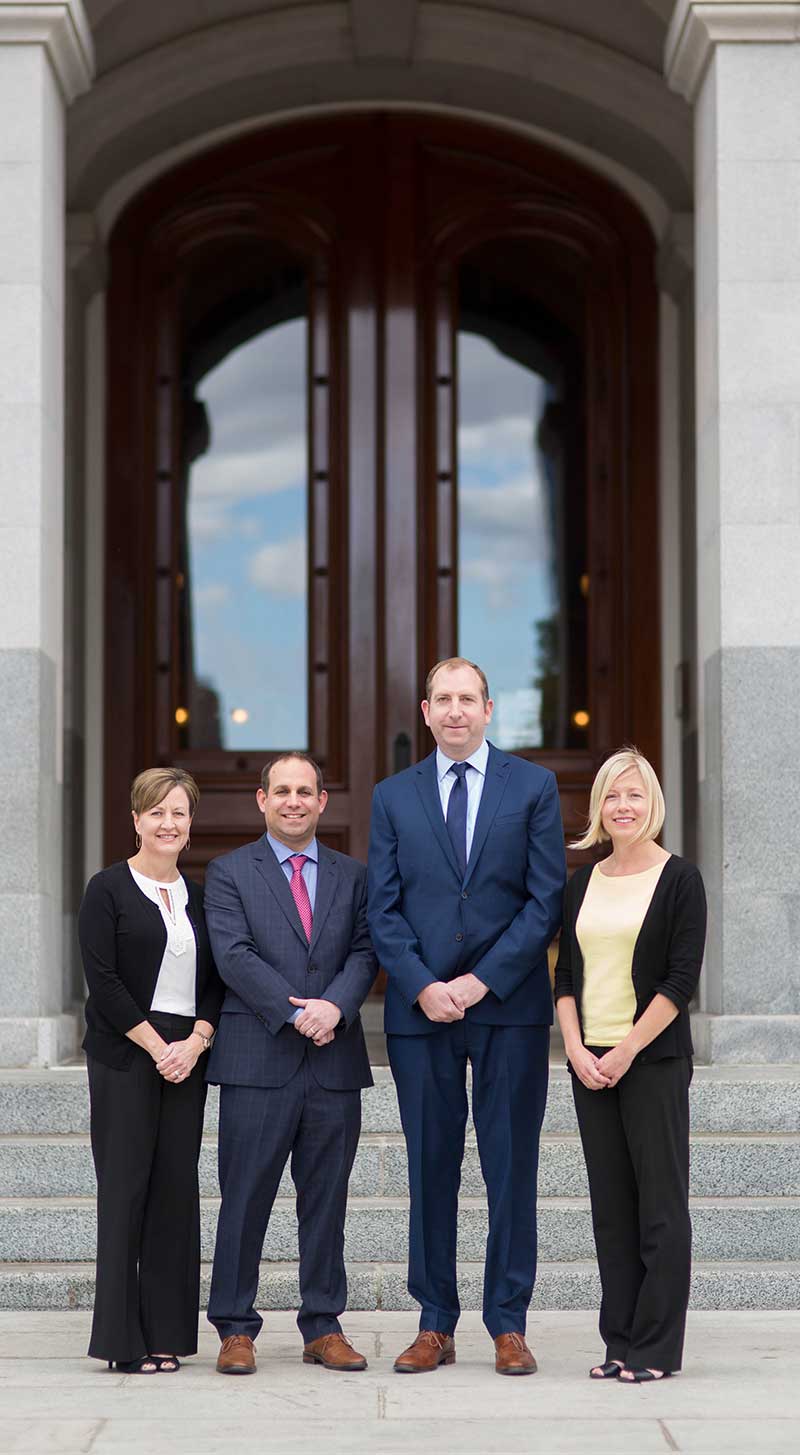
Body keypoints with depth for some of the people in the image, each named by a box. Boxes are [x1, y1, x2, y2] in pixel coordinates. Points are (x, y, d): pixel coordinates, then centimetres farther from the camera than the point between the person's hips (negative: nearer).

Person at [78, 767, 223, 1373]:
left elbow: (216, 981, 11)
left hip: (186, 1058, 5)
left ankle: (165, 1333, 9)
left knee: (176, 1190, 3)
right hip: (125, 1058, -5)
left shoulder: (199, 896, 13)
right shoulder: (109, 890, -1)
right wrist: (156, 1046, -12)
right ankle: (124, 1339, 0)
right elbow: (103, 981, -8)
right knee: (126, 1186, -4)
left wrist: (196, 1041, -6)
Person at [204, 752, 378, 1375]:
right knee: (246, 1199, 0)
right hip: (258, 1061, -3)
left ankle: (323, 1327, 16)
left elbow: (364, 952, 4)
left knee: (327, 1201, 8)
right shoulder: (229, 873, 5)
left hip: (335, 1062, 3)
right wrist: (296, 1013, -16)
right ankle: (236, 1329, 9)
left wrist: (335, 1006, -15)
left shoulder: (353, 876, 15)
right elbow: (235, 956, -7)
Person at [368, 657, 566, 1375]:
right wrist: (424, 986, -9)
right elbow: (384, 909, 6)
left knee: (511, 1169, 2)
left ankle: (508, 1325, 10)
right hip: (421, 1013, 2)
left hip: (511, 1005, -1)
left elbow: (546, 900, -2)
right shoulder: (393, 797, 10)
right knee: (431, 1171, 5)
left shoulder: (533, 787, 4)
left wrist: (481, 981, -10)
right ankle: (436, 1325, 12)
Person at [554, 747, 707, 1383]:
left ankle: (657, 1348, 3)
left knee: (660, 1200, -2)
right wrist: (577, 1050, -3)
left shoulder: (679, 878, -3)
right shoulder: (583, 883, 12)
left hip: (653, 1060, -5)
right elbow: (567, 975, 12)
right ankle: (620, 1342, 13)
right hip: (590, 1063, 5)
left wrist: (627, 1050, -13)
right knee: (610, 1205, 7)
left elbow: (682, 979, -9)